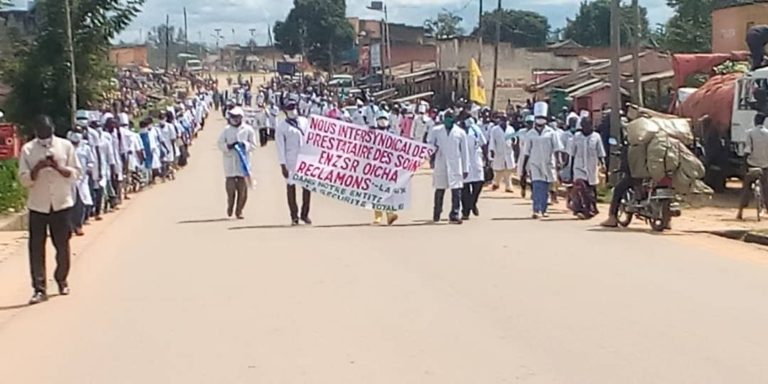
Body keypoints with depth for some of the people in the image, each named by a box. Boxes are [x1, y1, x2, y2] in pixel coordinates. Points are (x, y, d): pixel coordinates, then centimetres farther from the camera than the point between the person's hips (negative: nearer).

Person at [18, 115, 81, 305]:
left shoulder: (65, 146, 0)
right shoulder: (28, 149, -1)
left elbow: (75, 173, 0)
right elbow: (24, 179, -2)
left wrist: (59, 167, -17)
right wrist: (37, 168, -20)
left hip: (62, 203, 0)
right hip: (38, 205, 0)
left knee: (62, 246, 8)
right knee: (36, 248, -4)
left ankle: (61, 280, 29)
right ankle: (39, 289, -1)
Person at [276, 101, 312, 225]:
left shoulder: (304, 121, 10)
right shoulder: (282, 126, -1)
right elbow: (280, 146, -3)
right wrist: (282, 164, -9)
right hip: (290, 159, -3)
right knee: (291, 185, 1)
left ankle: (305, 214, 12)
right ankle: (294, 216, 8)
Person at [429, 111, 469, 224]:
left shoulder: (460, 133, 6)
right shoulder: (436, 131, 7)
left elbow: (464, 151, 8)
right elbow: (430, 144, 12)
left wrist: (466, 168, 6)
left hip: (455, 166, 0)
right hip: (440, 165, 0)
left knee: (456, 191, -8)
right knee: (439, 190, 8)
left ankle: (454, 215, -5)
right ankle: (436, 215, 21)